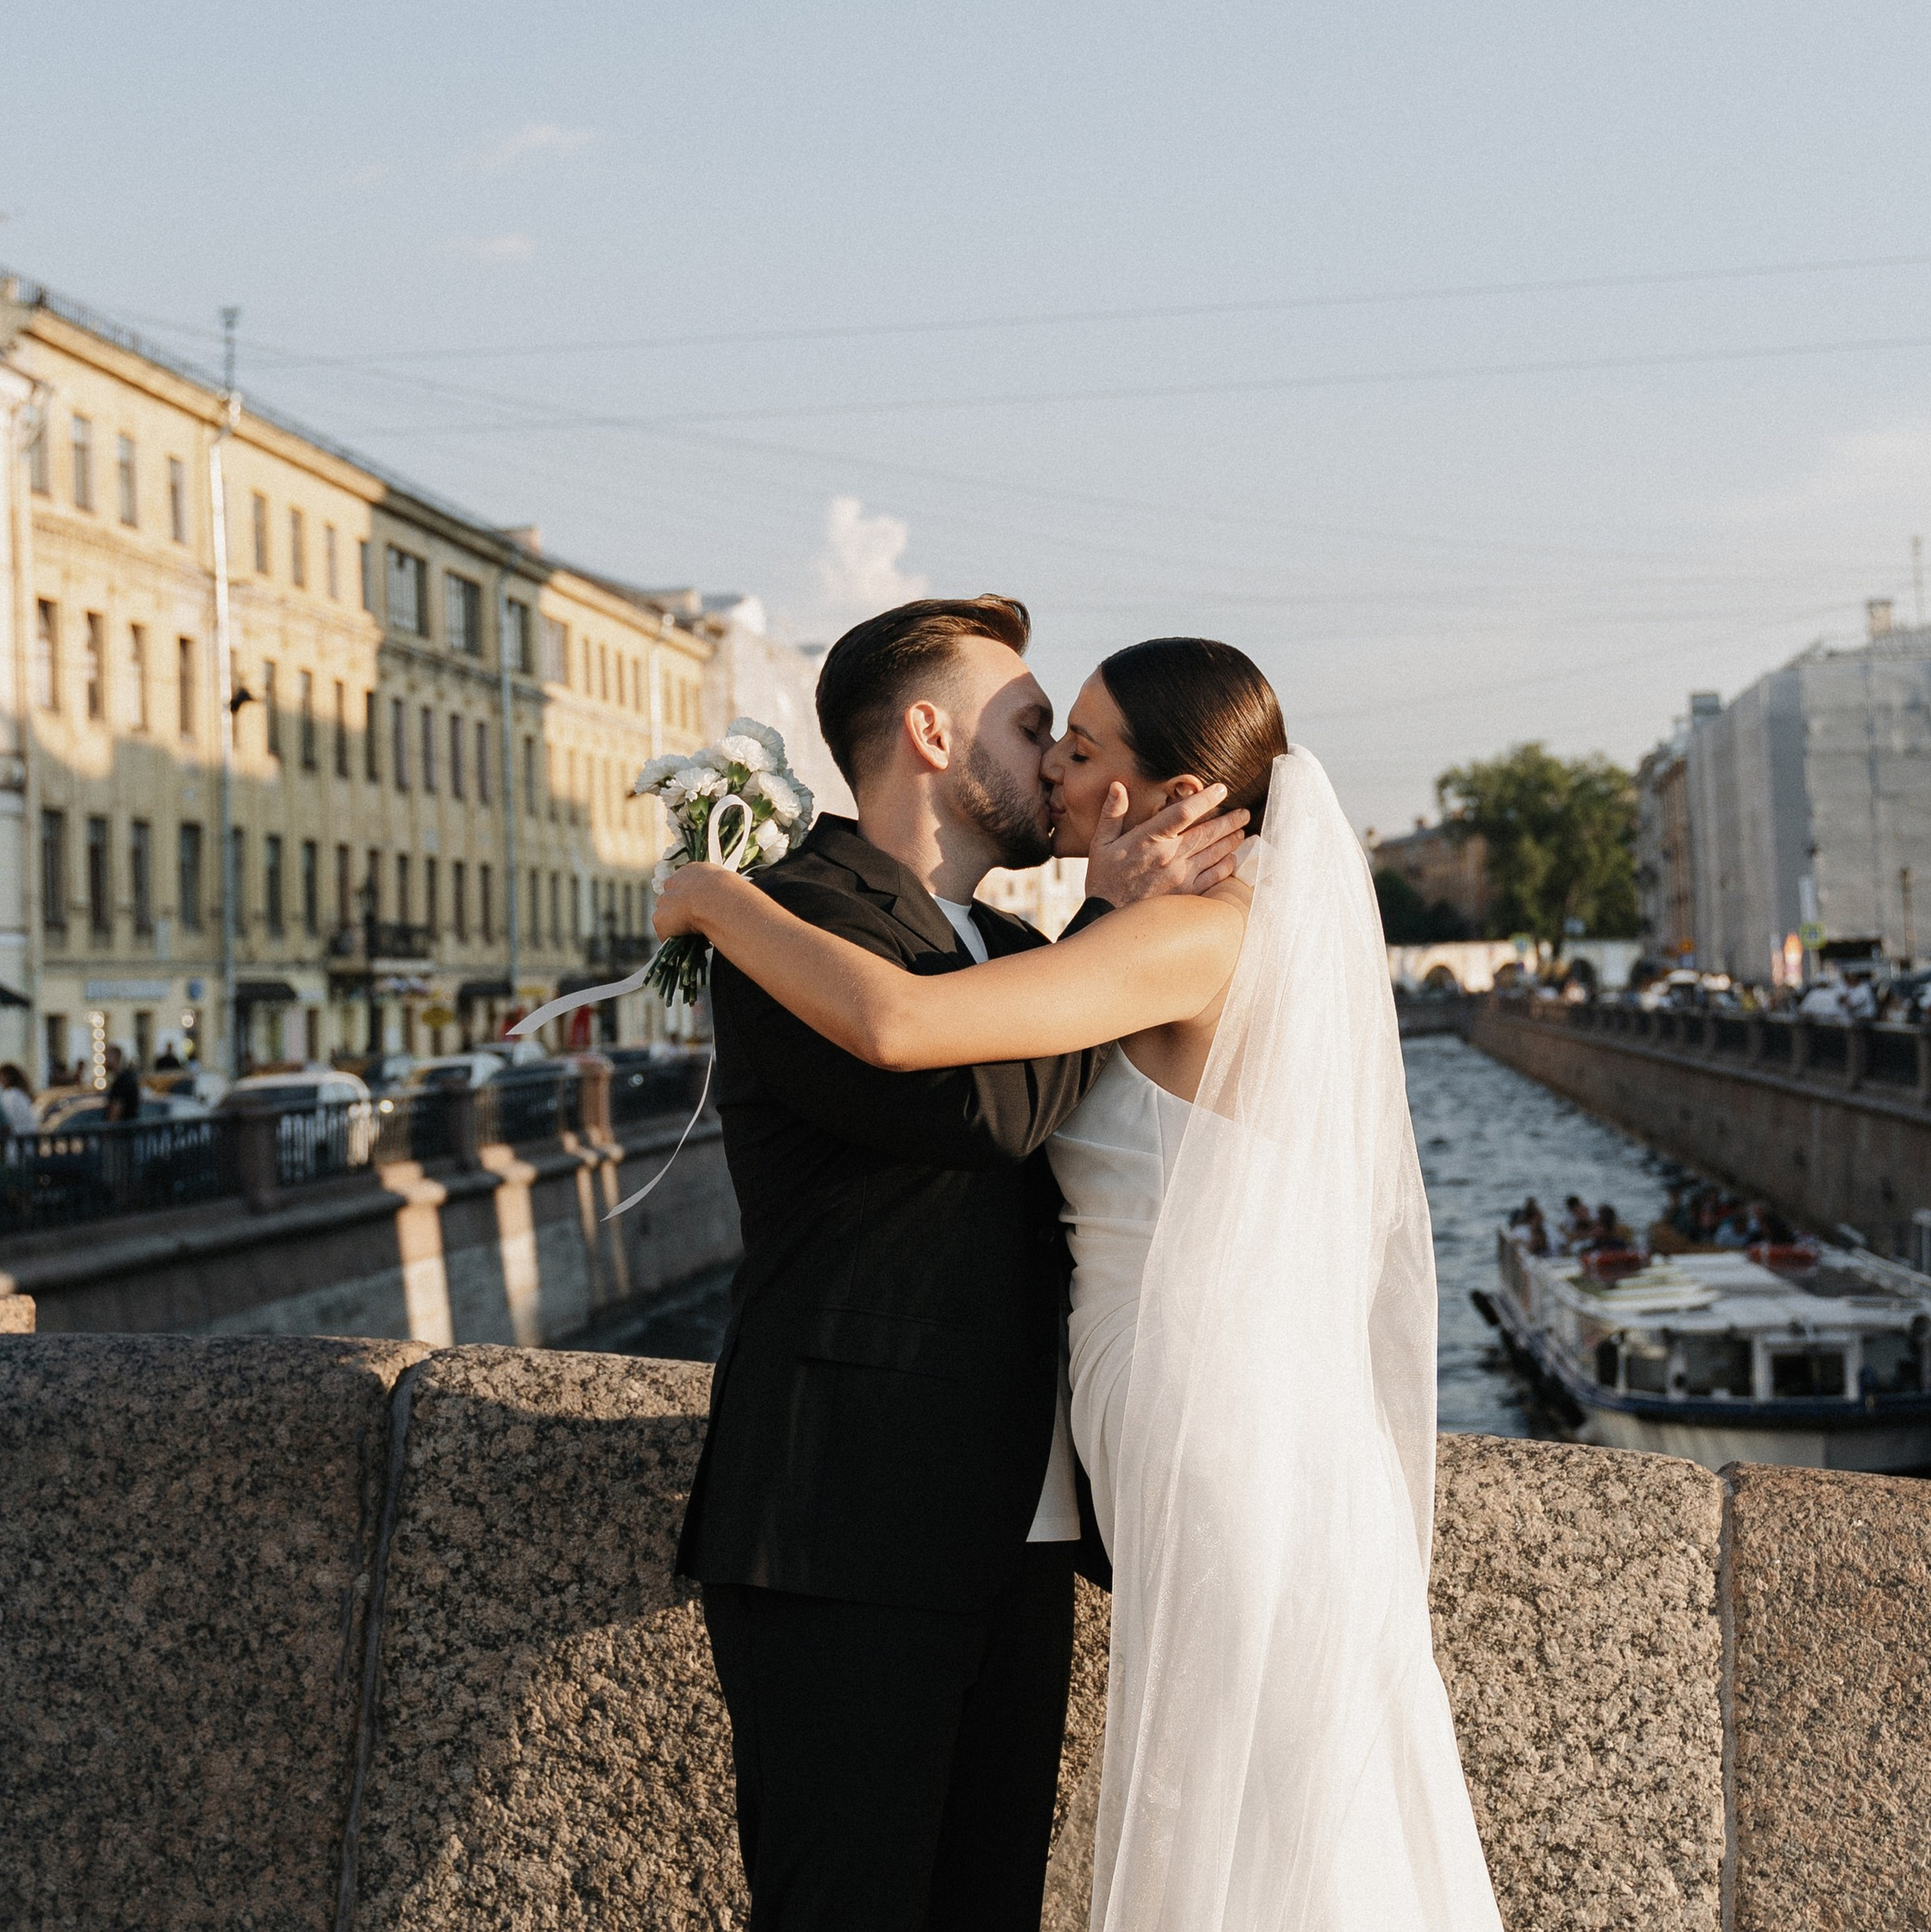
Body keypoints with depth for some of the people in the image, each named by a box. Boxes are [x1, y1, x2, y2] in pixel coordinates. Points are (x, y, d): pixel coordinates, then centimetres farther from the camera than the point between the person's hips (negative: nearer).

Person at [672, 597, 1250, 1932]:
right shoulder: (793, 923, -8)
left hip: (1019, 1540, 8)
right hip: (851, 1537, -8)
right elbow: (983, 1106, -22)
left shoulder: (1014, 947, 20)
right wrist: (1113, 921, -9)